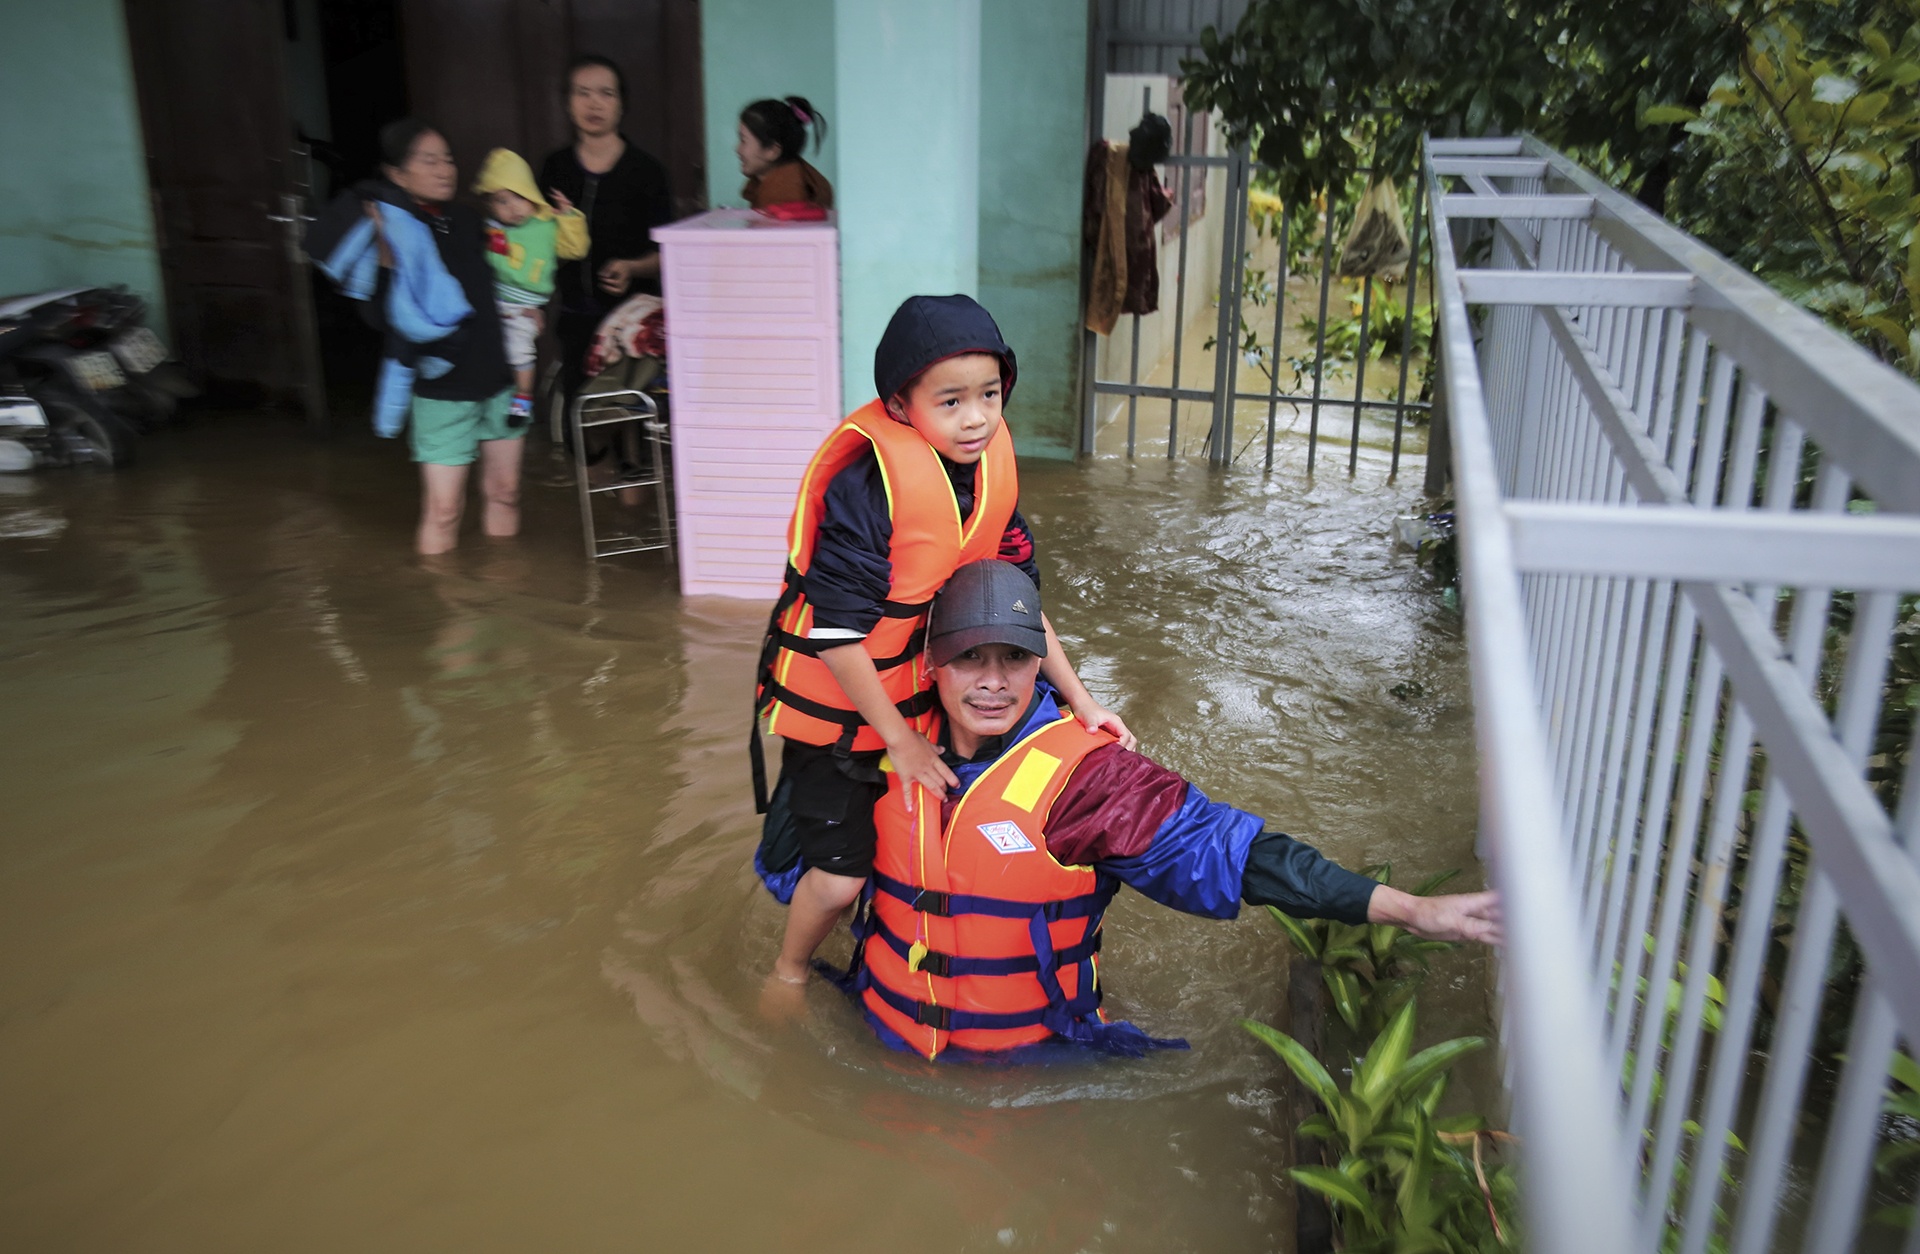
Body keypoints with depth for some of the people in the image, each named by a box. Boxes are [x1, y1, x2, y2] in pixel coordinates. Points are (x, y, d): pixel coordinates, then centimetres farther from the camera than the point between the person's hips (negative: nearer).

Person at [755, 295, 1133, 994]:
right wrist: (898, 740, -17)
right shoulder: (865, 489, -28)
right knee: (841, 874, -1)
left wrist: (1077, 697, -2)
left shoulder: (991, 474, -6)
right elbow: (837, 632, -24)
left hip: (921, 697, 6)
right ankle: (788, 973, 29)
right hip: (835, 707, -6)